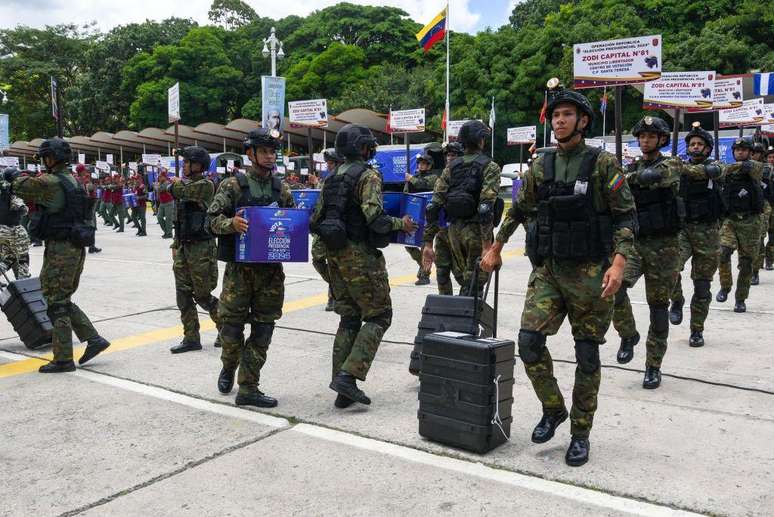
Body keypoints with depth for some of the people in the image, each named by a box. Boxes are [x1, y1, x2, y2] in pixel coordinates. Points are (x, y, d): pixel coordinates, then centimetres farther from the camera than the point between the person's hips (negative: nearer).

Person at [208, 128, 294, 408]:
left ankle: (248, 387, 12)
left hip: (271, 270, 3)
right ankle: (229, 368, 34)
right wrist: (232, 223, -24)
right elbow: (213, 219, -4)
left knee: (263, 329, 3)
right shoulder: (233, 185, -2)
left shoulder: (282, 188, 10)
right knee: (232, 325, 3)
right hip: (239, 268, -3)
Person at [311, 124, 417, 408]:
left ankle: (342, 389, 14)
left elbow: (315, 221, 12)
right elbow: (374, 216, -23)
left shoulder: (332, 177, 13)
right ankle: (349, 375, -9)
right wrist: (401, 224, -8)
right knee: (379, 316, 2)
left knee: (349, 318, 13)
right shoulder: (368, 176, -10)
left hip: (335, 255, 8)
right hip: (360, 256, -8)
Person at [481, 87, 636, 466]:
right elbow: (519, 210, 20)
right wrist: (495, 248, 21)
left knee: (587, 355, 4)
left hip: (589, 272, -3)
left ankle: (581, 434, 18)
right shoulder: (541, 165, 9)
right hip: (547, 269, 4)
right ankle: (553, 410, 15)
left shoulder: (603, 163, -3)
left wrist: (618, 262, -18)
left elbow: (626, 216, -5)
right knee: (529, 339, -9)